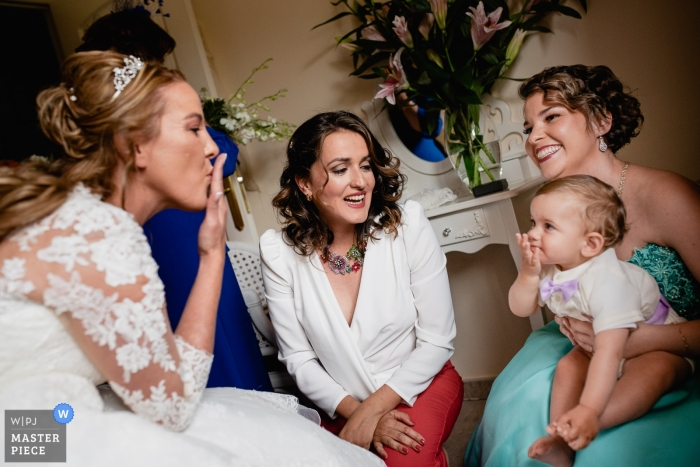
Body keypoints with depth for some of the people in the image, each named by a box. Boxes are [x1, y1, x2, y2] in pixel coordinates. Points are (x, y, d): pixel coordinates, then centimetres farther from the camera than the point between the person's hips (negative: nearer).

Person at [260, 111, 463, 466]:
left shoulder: (407, 225, -16)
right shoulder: (280, 253, -13)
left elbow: (438, 339, -11)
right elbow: (299, 358, -6)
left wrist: (371, 410, -15)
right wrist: (354, 410, -17)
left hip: (420, 384, -1)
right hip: (343, 403, 2)